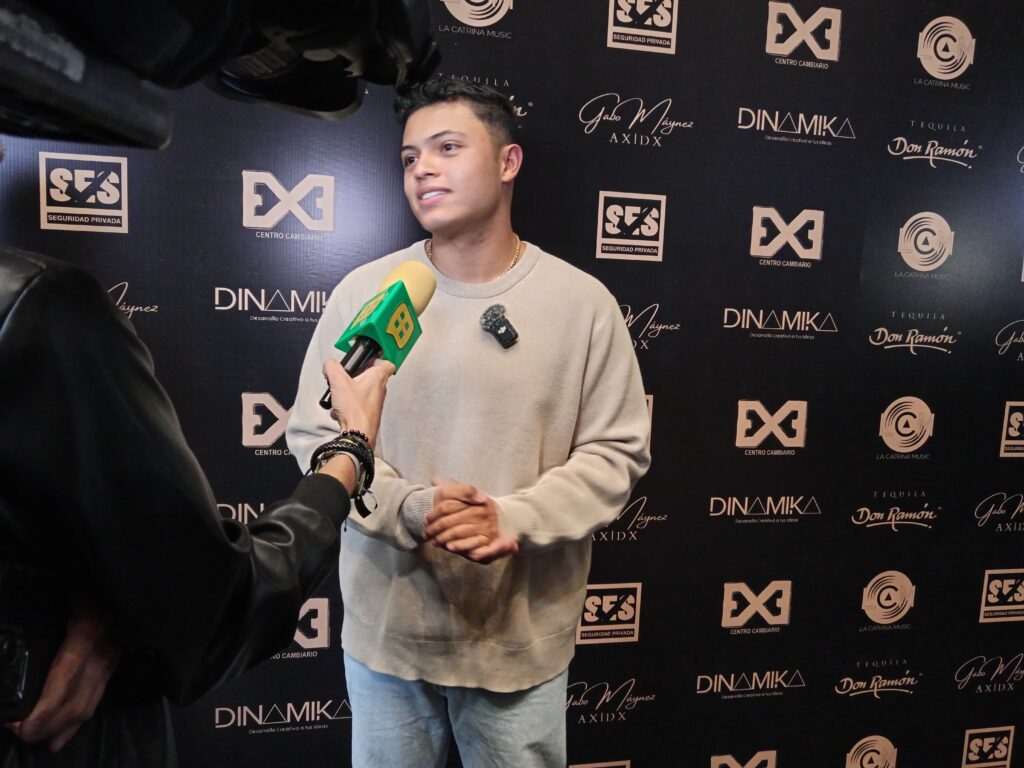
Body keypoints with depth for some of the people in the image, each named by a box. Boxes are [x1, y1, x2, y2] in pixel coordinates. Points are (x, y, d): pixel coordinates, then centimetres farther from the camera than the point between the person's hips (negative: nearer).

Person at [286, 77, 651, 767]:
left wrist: (514, 518, -19)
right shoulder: (363, 292, -5)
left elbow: (617, 452, -5)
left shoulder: (583, 302, -7)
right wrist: (409, 507, -19)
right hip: (386, 630, 1)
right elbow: (314, 434, -2)